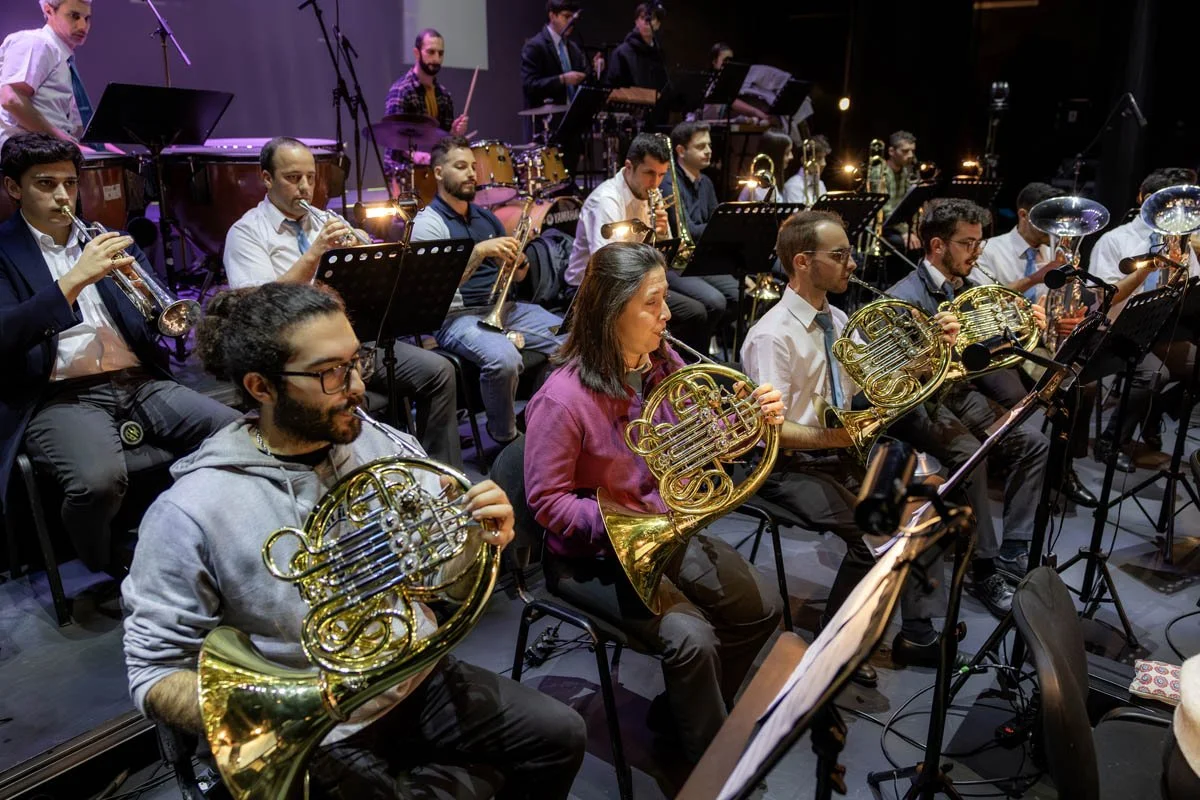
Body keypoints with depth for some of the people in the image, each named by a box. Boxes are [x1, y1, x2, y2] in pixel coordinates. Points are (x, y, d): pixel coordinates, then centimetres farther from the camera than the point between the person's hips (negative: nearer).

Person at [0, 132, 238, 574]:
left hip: (142, 383, 4)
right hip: (62, 396, -4)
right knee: (98, 479, -35)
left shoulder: (108, 240, 19)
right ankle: (113, 578, -2)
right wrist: (76, 278, -20)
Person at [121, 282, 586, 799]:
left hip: (420, 681, 4)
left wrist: (483, 542, -20)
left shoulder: (389, 450, -6)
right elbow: (153, 671, -13)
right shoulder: (193, 512, -19)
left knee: (558, 737, 4)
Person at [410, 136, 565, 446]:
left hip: (505, 307, 7)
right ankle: (505, 438, -11)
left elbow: (518, 276, 21)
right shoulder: (428, 222, -2)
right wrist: (481, 250, -21)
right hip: (459, 316, -7)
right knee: (504, 360, -37)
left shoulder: (486, 217, 18)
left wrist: (517, 259, -2)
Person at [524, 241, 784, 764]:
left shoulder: (662, 364, -4)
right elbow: (547, 501, -21)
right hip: (595, 555, -7)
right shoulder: (563, 399, -25)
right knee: (693, 638, -23)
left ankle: (678, 711, 24)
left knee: (762, 608, 3)